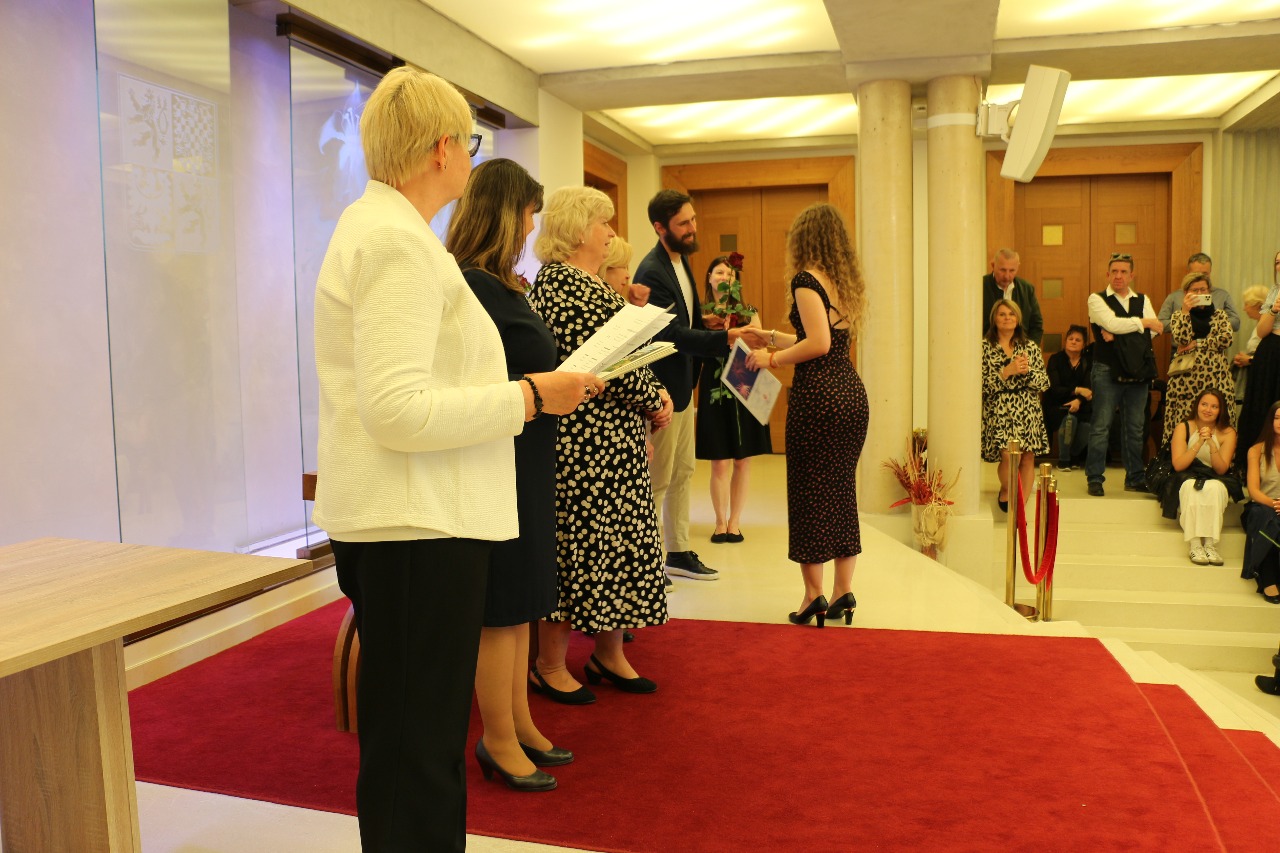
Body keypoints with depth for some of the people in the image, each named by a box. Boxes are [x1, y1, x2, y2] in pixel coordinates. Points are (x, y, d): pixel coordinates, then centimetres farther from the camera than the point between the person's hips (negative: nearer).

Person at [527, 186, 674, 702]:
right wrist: (654, 400, -11)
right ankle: (549, 665, 12)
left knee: (620, 543, 13)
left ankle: (609, 655, 26)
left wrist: (654, 392, 3)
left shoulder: (590, 283, 18)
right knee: (578, 545, -2)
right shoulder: (560, 283, -14)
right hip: (584, 441, -10)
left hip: (616, 441, 10)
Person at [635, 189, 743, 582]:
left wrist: (724, 342, 3)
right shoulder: (652, 272, -20)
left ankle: (678, 552, 28)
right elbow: (673, 333, -26)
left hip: (683, 384, 10)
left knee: (683, 472, 16)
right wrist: (724, 339, -29)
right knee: (658, 479, 0)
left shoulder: (681, 260, 10)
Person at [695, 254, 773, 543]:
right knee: (719, 463, 0)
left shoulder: (748, 313, 5)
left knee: (742, 461, 5)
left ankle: (735, 521, 16)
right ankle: (720, 522, 14)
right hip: (714, 390, -1)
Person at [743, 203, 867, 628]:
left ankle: (814, 594, 7)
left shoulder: (806, 278, -9)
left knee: (808, 490, 1)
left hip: (817, 394, -8)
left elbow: (818, 343, -20)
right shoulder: (846, 281, 15)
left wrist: (772, 359, -7)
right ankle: (843, 591, 17)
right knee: (843, 489, 12)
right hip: (852, 391, 8)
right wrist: (770, 337, 28)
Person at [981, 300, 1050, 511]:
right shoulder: (985, 347, 2)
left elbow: (1044, 383, 7)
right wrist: (1007, 372, -14)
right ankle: (1006, 490, 11)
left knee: (1028, 458, -5)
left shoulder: (1030, 347, 12)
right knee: (1009, 455, -20)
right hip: (999, 412, -3)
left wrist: (1028, 370, -9)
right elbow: (982, 385, -6)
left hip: (1029, 412, 3)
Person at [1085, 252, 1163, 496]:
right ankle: (1094, 478, 4)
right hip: (1107, 371, -4)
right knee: (1101, 427, -3)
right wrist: (1143, 322, -5)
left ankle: (1135, 478, 19)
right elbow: (1112, 323, -17)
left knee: (1136, 427, 10)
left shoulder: (1143, 300, 13)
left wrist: (1119, 331, -15)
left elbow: (1154, 330, -3)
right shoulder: (1097, 299, 0)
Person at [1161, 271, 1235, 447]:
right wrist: (1186, 310, -8)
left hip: (1217, 378, 2)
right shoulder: (1178, 315, 12)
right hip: (1187, 378, -1)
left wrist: (1196, 344, -6)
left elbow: (1227, 338, -2)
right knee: (1185, 424, -7)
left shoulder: (1219, 314, 16)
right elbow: (1181, 339, -8)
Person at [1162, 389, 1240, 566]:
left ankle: (1211, 545, -33)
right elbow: (1178, 465, -13)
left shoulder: (1228, 433, -1)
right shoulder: (1184, 428, -3)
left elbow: (1221, 469, -10)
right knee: (1191, 485, -35)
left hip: (1216, 483, 1)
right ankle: (1194, 545, -36)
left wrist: (1212, 444, -24)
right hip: (1187, 480, -1)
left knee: (1214, 487, -34)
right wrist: (1199, 443, -24)